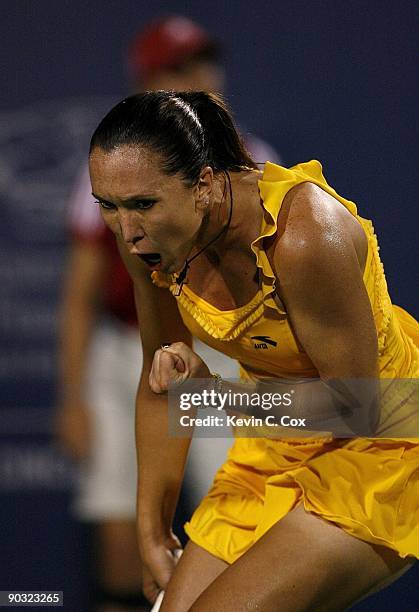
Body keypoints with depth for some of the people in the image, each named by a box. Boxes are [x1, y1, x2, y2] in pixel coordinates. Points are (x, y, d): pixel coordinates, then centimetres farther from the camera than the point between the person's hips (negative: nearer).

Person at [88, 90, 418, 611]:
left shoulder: (305, 237, -33)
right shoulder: (144, 234, -12)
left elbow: (358, 408, -23)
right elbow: (160, 382, 4)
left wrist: (216, 392, -31)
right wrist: (153, 531, 9)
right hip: (281, 441, 7)